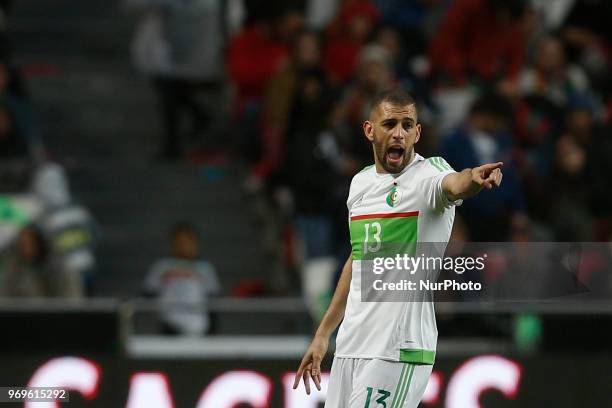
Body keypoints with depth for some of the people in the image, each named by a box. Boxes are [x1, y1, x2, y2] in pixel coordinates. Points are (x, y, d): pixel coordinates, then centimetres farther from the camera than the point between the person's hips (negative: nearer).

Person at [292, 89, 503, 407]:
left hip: (398, 351, -7)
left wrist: (472, 179, -57)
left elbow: (453, 185, -33)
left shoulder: (428, 173, -8)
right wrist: (323, 334, 25)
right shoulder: (361, 182, 12)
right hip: (349, 345, 7)